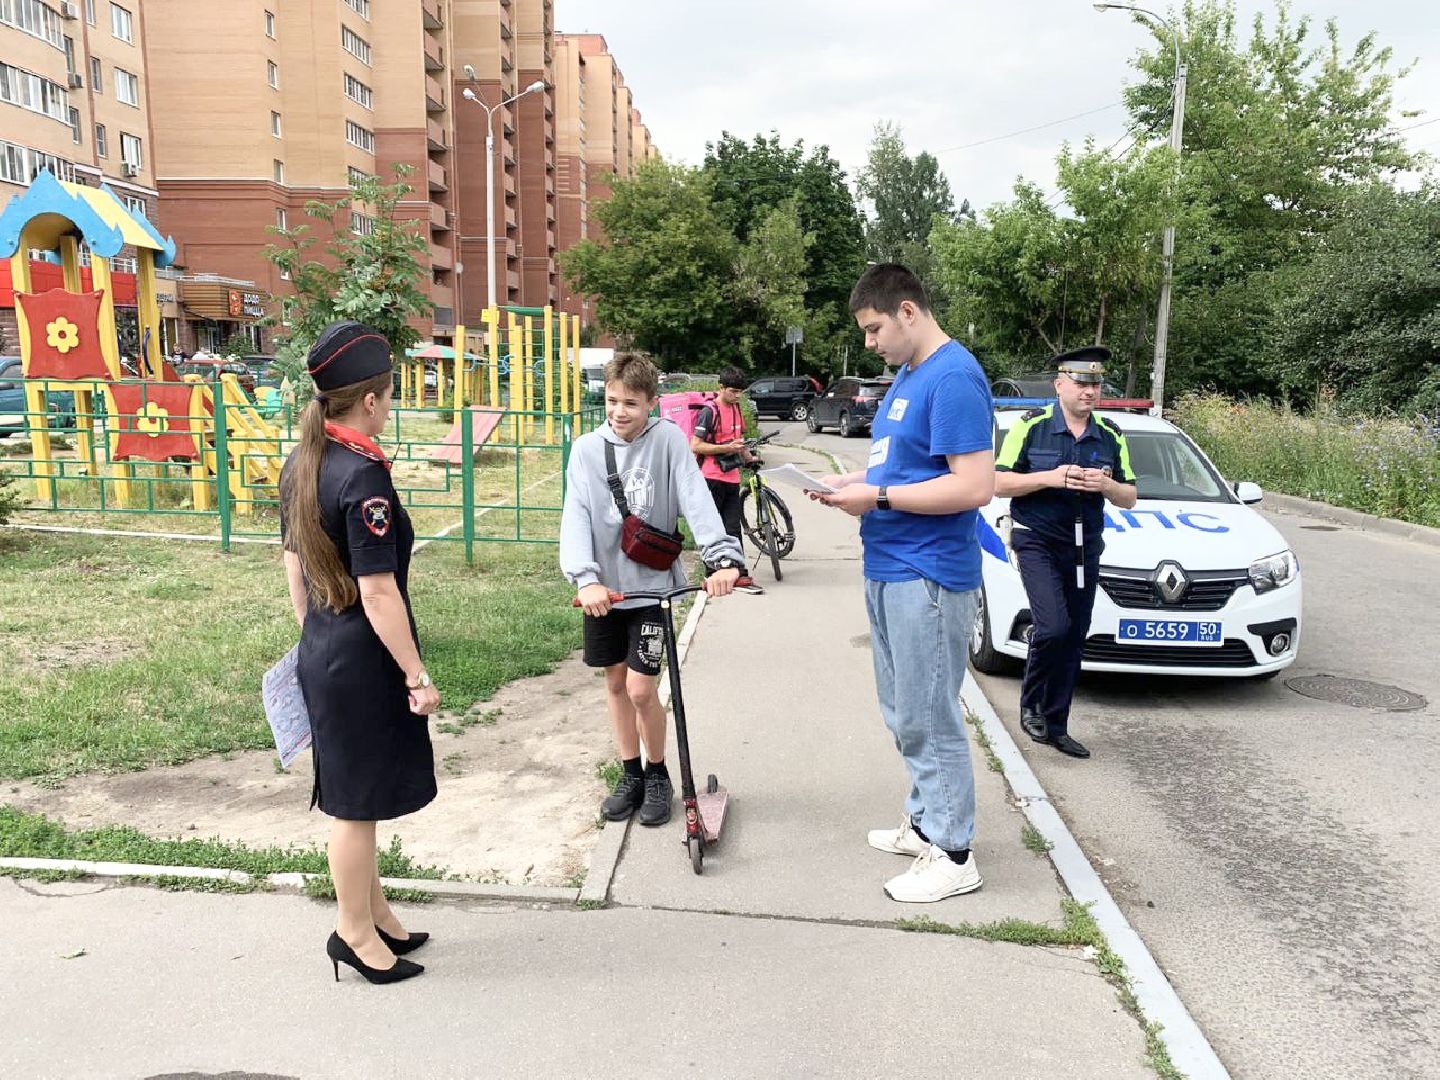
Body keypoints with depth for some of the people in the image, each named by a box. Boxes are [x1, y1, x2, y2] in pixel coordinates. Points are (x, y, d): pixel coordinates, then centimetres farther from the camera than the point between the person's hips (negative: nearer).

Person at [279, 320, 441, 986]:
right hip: (362, 663, -9)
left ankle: (373, 912, 37)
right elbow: (378, 593, -22)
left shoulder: (301, 465, 5)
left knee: (355, 797, 21)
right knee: (357, 802, 8)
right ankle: (356, 932, 26)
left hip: (320, 653, 9)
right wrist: (417, 676, -15)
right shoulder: (363, 477, -22)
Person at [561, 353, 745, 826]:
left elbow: (697, 500, -21)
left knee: (641, 689, -6)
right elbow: (575, 517, -13)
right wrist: (586, 578, -28)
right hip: (603, 587, 3)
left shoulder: (668, 440, -9)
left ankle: (658, 774, 19)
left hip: (651, 584, -3)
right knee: (615, 682, 13)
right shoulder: (587, 449, -3)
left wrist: (724, 558, -36)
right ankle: (631, 774, 31)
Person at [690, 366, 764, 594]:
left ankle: (740, 576, 7)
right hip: (712, 478, -7)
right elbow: (696, 446, -14)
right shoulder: (710, 411, -10)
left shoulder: (736, 409, 14)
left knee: (733, 528, 6)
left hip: (732, 478, 7)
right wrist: (727, 448, -18)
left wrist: (749, 457, 14)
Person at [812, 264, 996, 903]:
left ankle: (952, 855, 12)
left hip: (927, 575, -10)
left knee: (929, 718, -1)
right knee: (905, 711, 18)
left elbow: (974, 486, -22)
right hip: (887, 569, 10)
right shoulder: (906, 375, 15)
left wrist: (879, 497, -18)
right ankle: (925, 819, 33)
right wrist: (856, 482, 5)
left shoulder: (954, 378, -16)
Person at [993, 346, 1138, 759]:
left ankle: (1056, 726, 19)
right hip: (1037, 542, -5)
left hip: (1085, 548, 5)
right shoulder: (1032, 426, -5)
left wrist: (1107, 485, -11)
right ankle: (1031, 703, 5)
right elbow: (1000, 482, -6)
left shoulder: (1111, 436, 8)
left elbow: (1129, 498, 12)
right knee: (1053, 626, -20)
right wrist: (1050, 478, -19)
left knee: (1074, 639, 7)